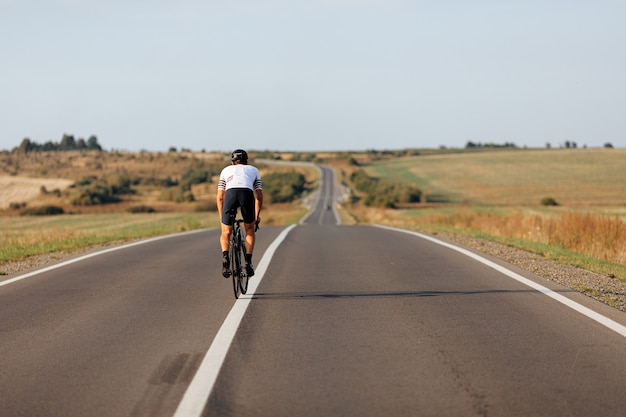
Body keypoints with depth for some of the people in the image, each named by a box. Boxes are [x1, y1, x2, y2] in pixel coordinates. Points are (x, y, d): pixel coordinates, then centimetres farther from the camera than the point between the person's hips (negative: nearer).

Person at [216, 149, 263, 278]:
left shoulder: (226, 170, 35)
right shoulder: (253, 170, 35)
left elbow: (220, 197, 29)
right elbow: (259, 197, 30)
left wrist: (221, 218, 37)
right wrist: (257, 216, 42)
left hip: (230, 194, 0)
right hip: (247, 195, 0)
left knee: (225, 233, 17)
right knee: (250, 231, 24)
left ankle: (225, 256, -11)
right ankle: (248, 262, 10)